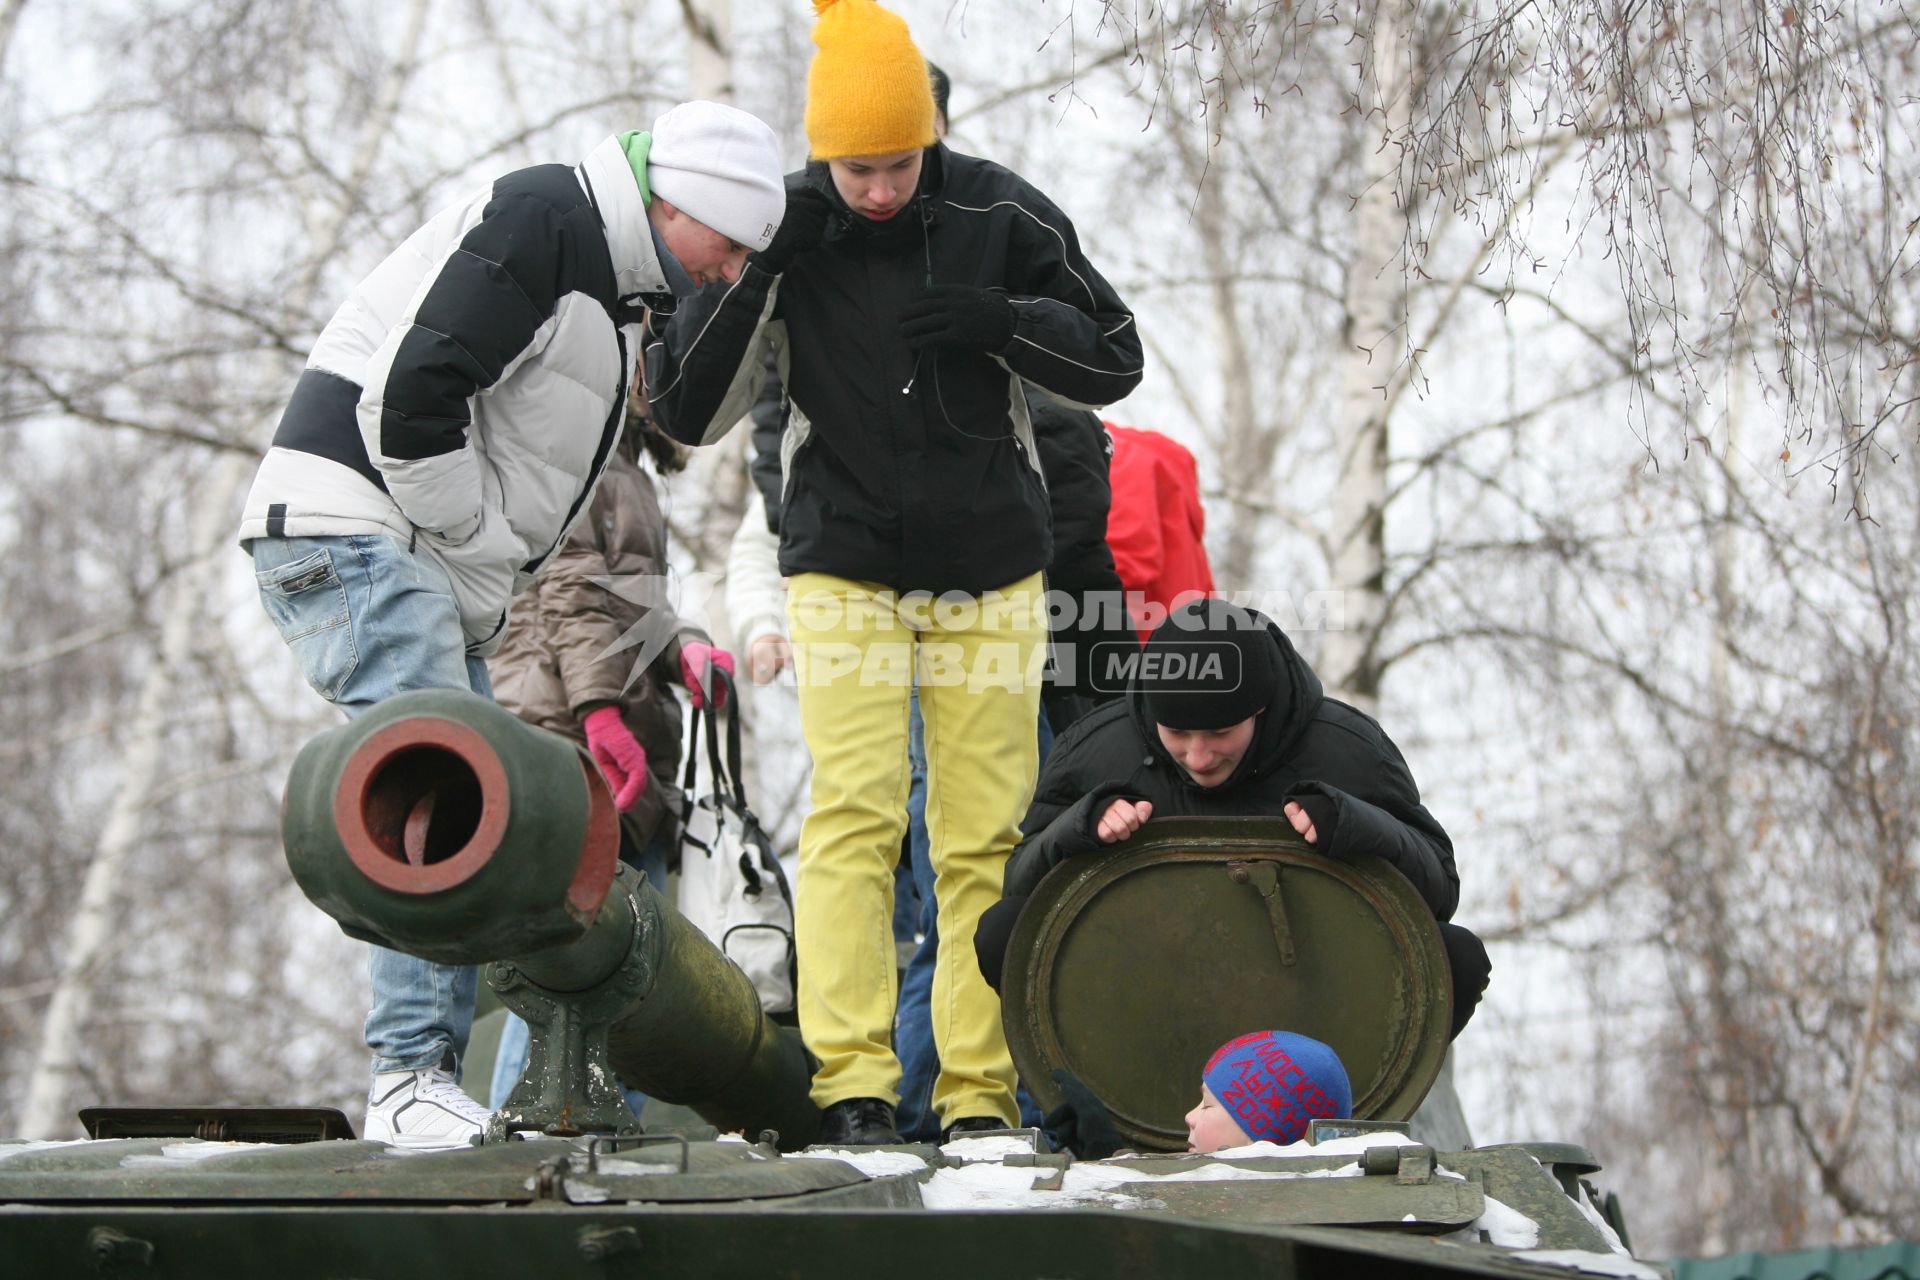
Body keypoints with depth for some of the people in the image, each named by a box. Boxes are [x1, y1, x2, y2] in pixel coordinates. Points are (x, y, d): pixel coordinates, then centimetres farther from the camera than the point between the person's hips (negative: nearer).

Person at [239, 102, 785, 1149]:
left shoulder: (607, 280, 20)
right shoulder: (537, 220, -12)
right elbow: (409, 394, -22)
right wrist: (483, 544, -13)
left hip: (431, 569, 11)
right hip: (353, 533, -11)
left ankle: (433, 1069, 11)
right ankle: (410, 1080, -21)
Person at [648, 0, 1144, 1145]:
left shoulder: (999, 215, -5)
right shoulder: (784, 233, -6)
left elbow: (1115, 361, 2)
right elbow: (686, 412, -6)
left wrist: (999, 321, -17)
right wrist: (753, 276, -19)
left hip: (990, 576, 1)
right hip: (846, 568, -1)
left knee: (986, 836, 1)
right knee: (855, 812, -15)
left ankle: (981, 1090, 5)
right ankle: (852, 1080, -16)